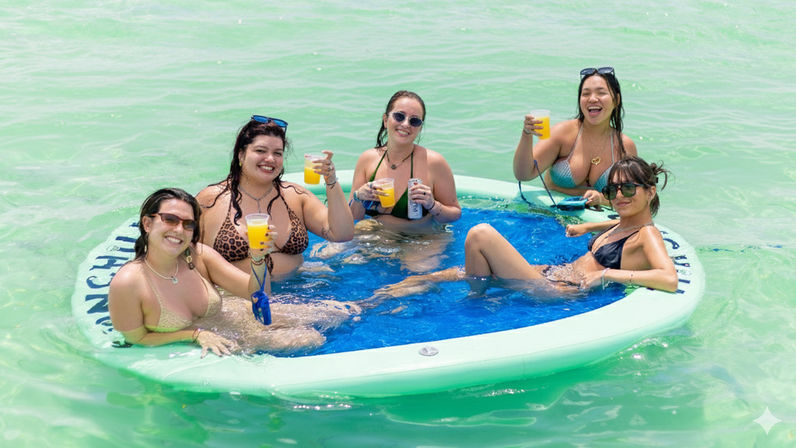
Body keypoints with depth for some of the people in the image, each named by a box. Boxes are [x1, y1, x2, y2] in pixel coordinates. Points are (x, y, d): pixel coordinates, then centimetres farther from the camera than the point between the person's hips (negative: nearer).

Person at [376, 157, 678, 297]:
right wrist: (585, 228, 31)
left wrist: (608, 274, -25)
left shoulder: (647, 236, -9)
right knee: (457, 273, 6)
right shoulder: (626, 224, 16)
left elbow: (670, 280, -28)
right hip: (552, 273, 10)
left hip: (557, 292, -10)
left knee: (481, 235, -20)